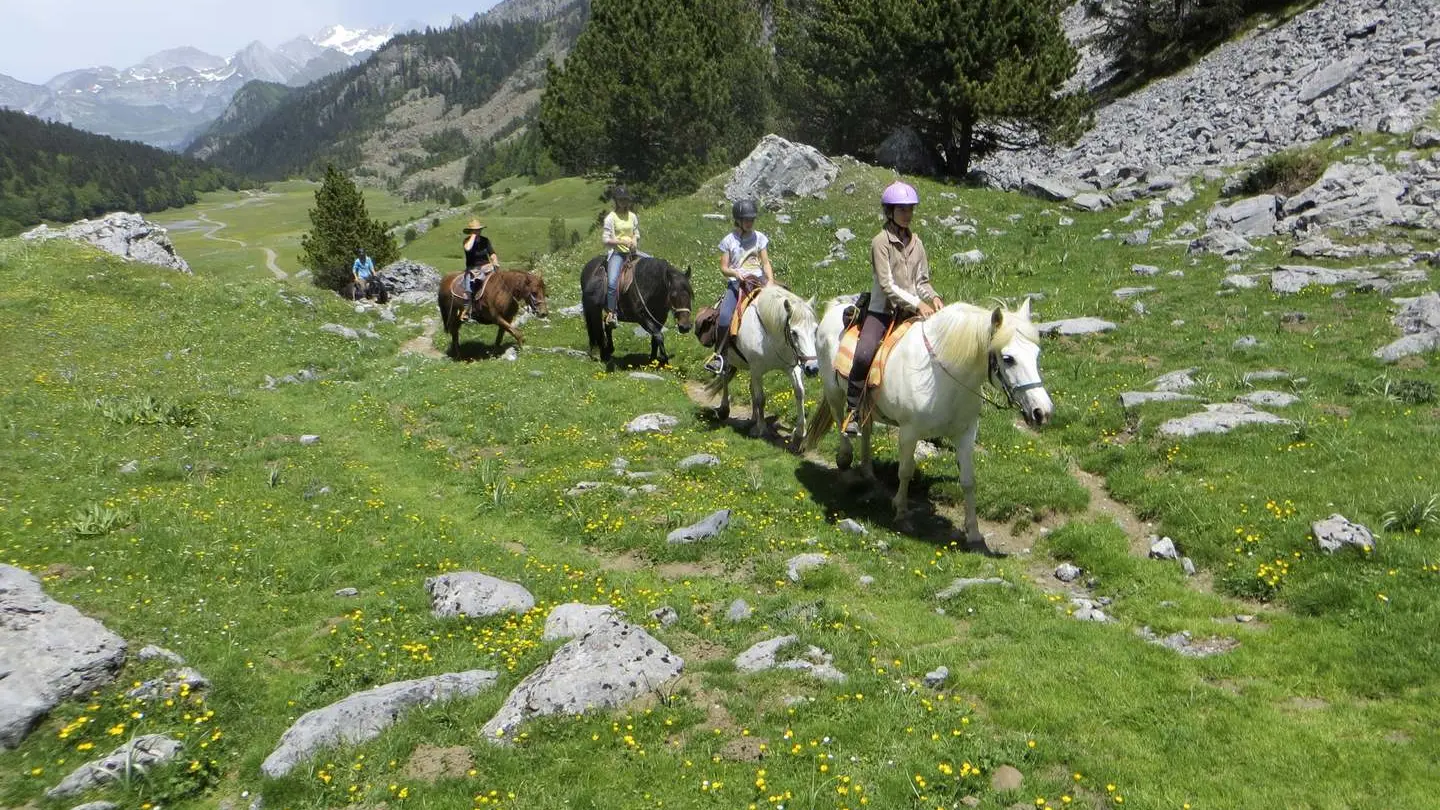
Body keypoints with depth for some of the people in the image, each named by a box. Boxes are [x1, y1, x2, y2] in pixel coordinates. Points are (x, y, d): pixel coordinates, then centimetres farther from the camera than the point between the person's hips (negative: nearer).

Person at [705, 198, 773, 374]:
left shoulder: (760, 238, 10)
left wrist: (770, 280, -11)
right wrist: (736, 273, -16)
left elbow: (766, 263, 7)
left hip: (758, 280, 2)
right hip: (736, 282, -2)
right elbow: (723, 268, 5)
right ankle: (719, 355, -12)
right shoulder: (728, 241, 6)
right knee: (724, 316, -24)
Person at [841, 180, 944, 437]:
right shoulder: (880, 241, -7)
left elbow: (922, 280, 14)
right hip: (882, 310, -6)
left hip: (911, 311, 6)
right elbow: (887, 285, -14)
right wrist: (917, 303, -21)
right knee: (863, 355, -27)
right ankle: (851, 413, -12)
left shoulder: (916, 242, 10)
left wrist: (932, 297, -7)